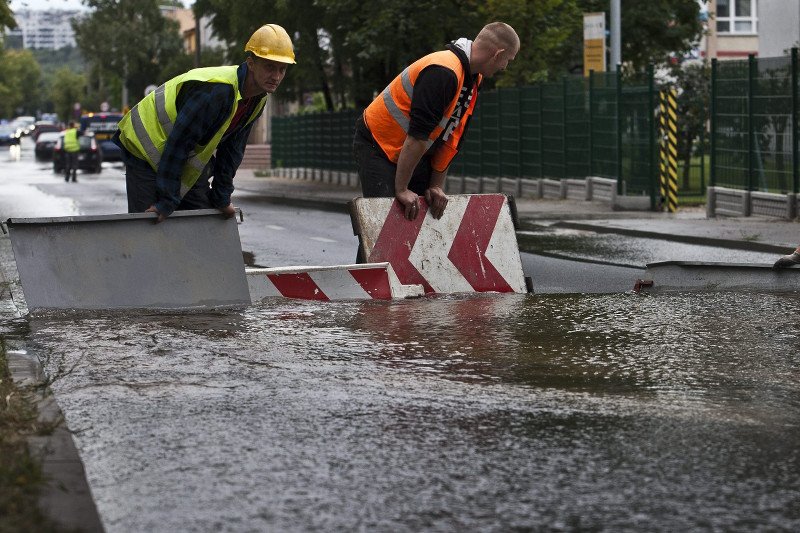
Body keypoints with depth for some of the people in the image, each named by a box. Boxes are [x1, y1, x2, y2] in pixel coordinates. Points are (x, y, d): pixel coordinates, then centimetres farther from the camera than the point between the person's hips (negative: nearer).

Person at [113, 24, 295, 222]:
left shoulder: (258, 100, -6)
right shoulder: (215, 91, -34)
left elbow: (232, 149, 7)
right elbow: (177, 144, -32)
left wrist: (222, 198, 8)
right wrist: (167, 201, -30)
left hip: (188, 160, 9)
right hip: (145, 152, -8)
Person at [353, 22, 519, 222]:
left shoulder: (473, 78, 3)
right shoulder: (443, 72, -29)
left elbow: (451, 139, 7)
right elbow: (416, 137, -30)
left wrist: (437, 187, 2)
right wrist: (401, 190, -27)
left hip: (414, 154, 9)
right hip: (377, 147, -9)